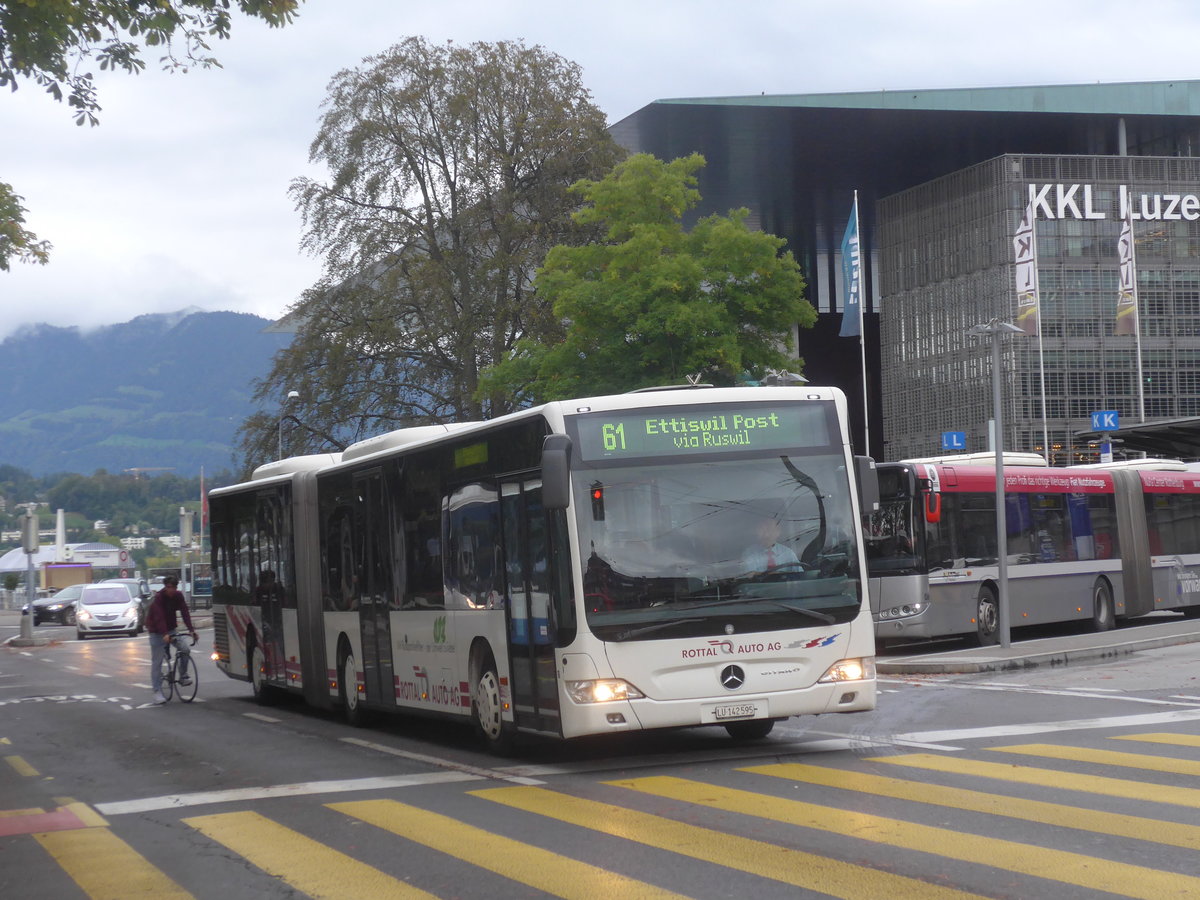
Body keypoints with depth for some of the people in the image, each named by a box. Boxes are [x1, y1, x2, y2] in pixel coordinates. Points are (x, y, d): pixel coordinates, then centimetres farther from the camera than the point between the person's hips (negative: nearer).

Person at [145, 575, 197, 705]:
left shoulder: (178, 596, -5)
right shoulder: (158, 598, -21)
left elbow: (185, 612, -12)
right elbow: (159, 617, -31)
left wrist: (191, 629, -25)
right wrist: (165, 634, -44)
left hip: (171, 630, 5)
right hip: (157, 632, -5)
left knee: (185, 649, -15)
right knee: (157, 661, -5)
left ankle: (183, 677, 3)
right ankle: (157, 691, -3)